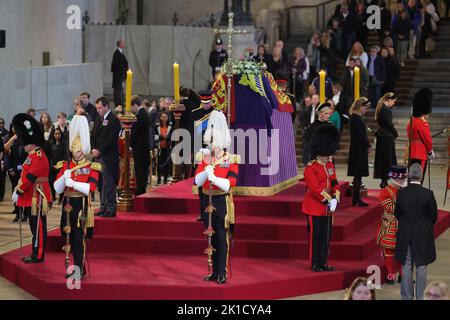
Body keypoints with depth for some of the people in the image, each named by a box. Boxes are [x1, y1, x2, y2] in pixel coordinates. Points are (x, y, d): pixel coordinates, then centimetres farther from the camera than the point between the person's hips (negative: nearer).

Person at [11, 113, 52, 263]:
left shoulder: (38, 157, -17)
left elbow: (30, 177, -22)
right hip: (32, 197, 10)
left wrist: (18, 192, -17)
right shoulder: (33, 156, 16)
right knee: (35, 226, 14)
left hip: (37, 198, -10)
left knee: (38, 227, -4)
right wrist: (18, 190, 9)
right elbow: (25, 175, 19)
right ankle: (36, 253, 20)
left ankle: (38, 256, 0)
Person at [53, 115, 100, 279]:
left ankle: (78, 269, -5)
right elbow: (57, 188, 3)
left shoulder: (91, 167, -1)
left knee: (79, 236, -8)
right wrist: (64, 178, -16)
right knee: (71, 237, 7)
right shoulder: (65, 166, 9)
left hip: (82, 205, -4)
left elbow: (90, 188, -14)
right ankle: (81, 268, 17)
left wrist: (73, 183, -24)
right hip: (68, 205, 4)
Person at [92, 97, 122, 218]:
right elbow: (94, 136, 19)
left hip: (108, 157, -8)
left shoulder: (114, 120, -9)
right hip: (98, 156, 8)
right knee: (101, 183, 9)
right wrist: (93, 149, 3)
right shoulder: (99, 119, 18)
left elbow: (111, 139, -16)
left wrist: (99, 150, -16)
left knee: (108, 183, -7)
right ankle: (103, 207, 15)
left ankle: (111, 208, -4)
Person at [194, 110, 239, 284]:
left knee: (222, 238, -4)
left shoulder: (231, 160, -5)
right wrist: (206, 172, -19)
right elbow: (197, 181, -2)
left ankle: (222, 273, -1)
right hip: (207, 201, 5)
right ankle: (214, 271, 16)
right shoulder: (205, 160, 7)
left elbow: (229, 184, -15)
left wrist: (214, 177, -25)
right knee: (211, 237, 9)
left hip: (222, 202, -5)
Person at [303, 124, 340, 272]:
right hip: (314, 208, -7)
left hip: (327, 208, 7)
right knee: (315, 236, 0)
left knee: (326, 237, 11)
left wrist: (335, 199, -6)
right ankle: (315, 264, 7)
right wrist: (329, 200, -20)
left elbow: (335, 183, 10)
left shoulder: (330, 166, 10)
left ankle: (323, 263, 18)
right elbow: (315, 188, -21)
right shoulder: (311, 168, -15)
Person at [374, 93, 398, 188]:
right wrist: (395, 134, -3)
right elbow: (390, 124, -15)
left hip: (381, 136, 10)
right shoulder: (386, 110, -18)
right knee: (388, 159, -4)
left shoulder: (381, 108, 11)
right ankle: (385, 180, -2)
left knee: (382, 158, 13)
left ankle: (383, 180, 19)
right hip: (387, 137, -10)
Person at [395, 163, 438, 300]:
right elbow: (434, 215, -6)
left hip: (405, 235, 2)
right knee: (421, 266, 6)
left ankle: (407, 296, 16)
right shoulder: (428, 194, -15)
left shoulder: (401, 193, -9)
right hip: (423, 235, -2)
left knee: (406, 266, 11)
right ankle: (420, 296, 10)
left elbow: (397, 214, 1)